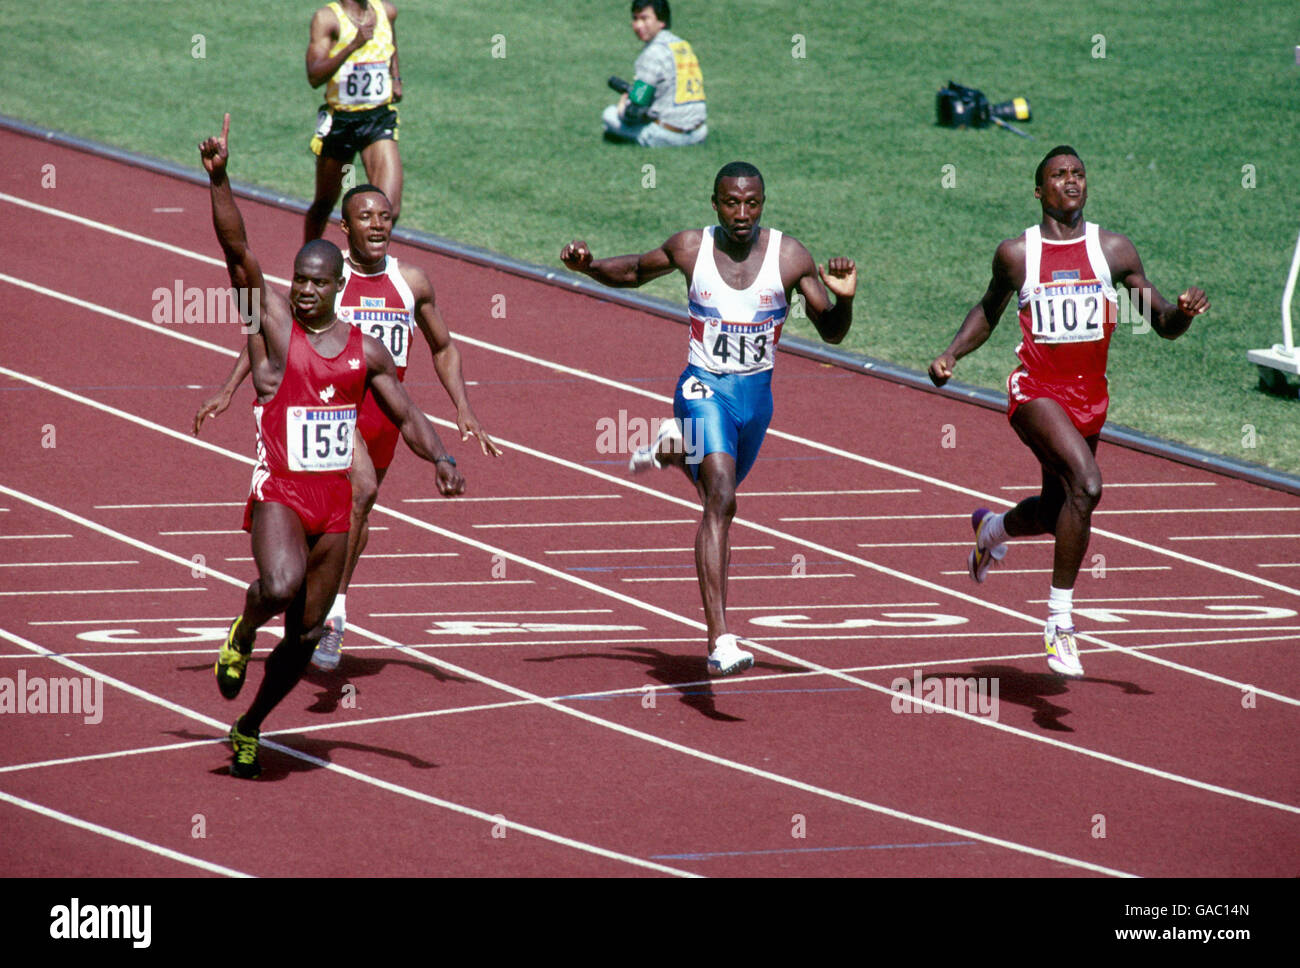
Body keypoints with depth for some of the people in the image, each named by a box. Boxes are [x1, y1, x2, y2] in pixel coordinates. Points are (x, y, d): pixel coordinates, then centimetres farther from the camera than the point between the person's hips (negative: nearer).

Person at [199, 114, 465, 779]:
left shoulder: (365, 351, 8)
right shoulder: (273, 325, -3)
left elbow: (406, 416, 15)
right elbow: (237, 250, -14)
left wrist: (440, 458, -4)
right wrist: (219, 180, -25)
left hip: (334, 498, 4)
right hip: (279, 491, -4)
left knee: (307, 633, 8)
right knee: (280, 585, -33)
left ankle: (250, 726, 30)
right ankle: (241, 635, 3)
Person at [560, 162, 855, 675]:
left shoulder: (789, 257, -9)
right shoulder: (690, 248, -8)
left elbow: (831, 331, -3)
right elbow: (635, 271, 12)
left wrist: (843, 299, -24)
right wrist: (588, 265, -7)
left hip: (756, 393, 3)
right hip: (704, 387, -3)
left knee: (718, 493, 26)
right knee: (721, 501, -23)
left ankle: (674, 449, 61)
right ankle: (720, 641, -30)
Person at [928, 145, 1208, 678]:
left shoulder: (1113, 250, 1)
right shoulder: (1016, 253, -1)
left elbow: (1162, 324, 3)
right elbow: (989, 309, 18)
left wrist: (1183, 312, -20)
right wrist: (951, 354, 4)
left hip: (1090, 396, 4)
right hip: (1036, 392, -4)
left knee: (1057, 510, 21)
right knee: (1086, 483, -28)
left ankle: (992, 528, 58)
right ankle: (1060, 620, -20)